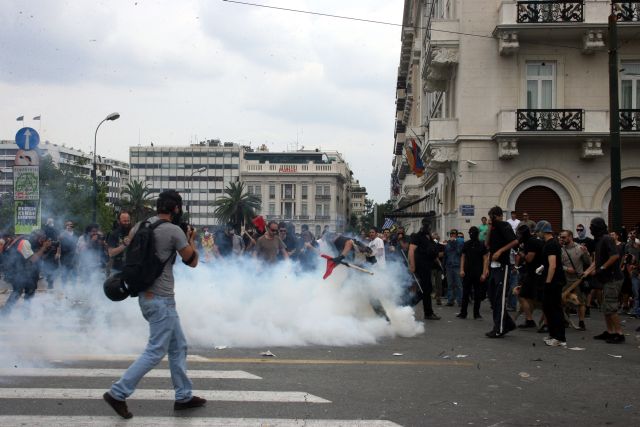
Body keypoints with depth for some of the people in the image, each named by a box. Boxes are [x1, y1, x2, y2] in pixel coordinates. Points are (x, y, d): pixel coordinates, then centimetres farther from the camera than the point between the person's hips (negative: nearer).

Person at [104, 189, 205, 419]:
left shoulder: (141, 226, 6)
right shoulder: (174, 231, -13)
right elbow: (192, 262, -3)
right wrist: (191, 239, 14)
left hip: (146, 295, 9)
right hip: (161, 299, -9)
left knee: (179, 347, 15)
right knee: (155, 352, -3)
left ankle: (184, 396, 21)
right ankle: (118, 393, -3)